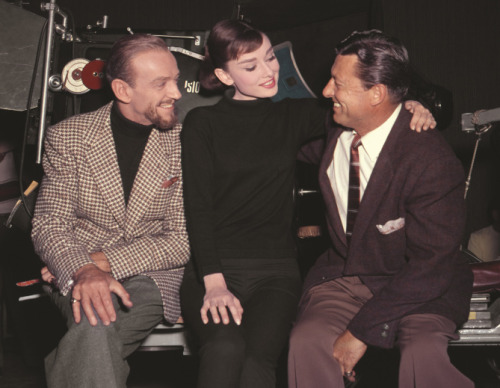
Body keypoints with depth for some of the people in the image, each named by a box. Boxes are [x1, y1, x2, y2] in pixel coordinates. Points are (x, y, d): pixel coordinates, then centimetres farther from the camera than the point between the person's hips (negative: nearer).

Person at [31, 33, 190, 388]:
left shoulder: (184, 143, -2)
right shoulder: (67, 138, 1)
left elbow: (183, 240, -4)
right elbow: (49, 226, -2)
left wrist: (106, 261, -15)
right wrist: (82, 270, -24)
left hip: (153, 274, 0)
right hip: (79, 277, 1)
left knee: (94, 332, -31)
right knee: (95, 322, -33)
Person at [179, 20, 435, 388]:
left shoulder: (294, 116, 15)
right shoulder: (202, 123, 7)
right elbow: (198, 208, -2)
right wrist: (213, 284, -14)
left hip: (276, 271, 2)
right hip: (213, 268, -2)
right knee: (226, 348, -33)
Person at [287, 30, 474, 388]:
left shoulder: (432, 160, -20)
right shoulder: (331, 132, -3)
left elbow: (430, 268, -19)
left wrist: (362, 331, -21)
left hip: (421, 290, -4)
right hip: (344, 275, 4)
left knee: (423, 356, -34)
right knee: (308, 342, -26)